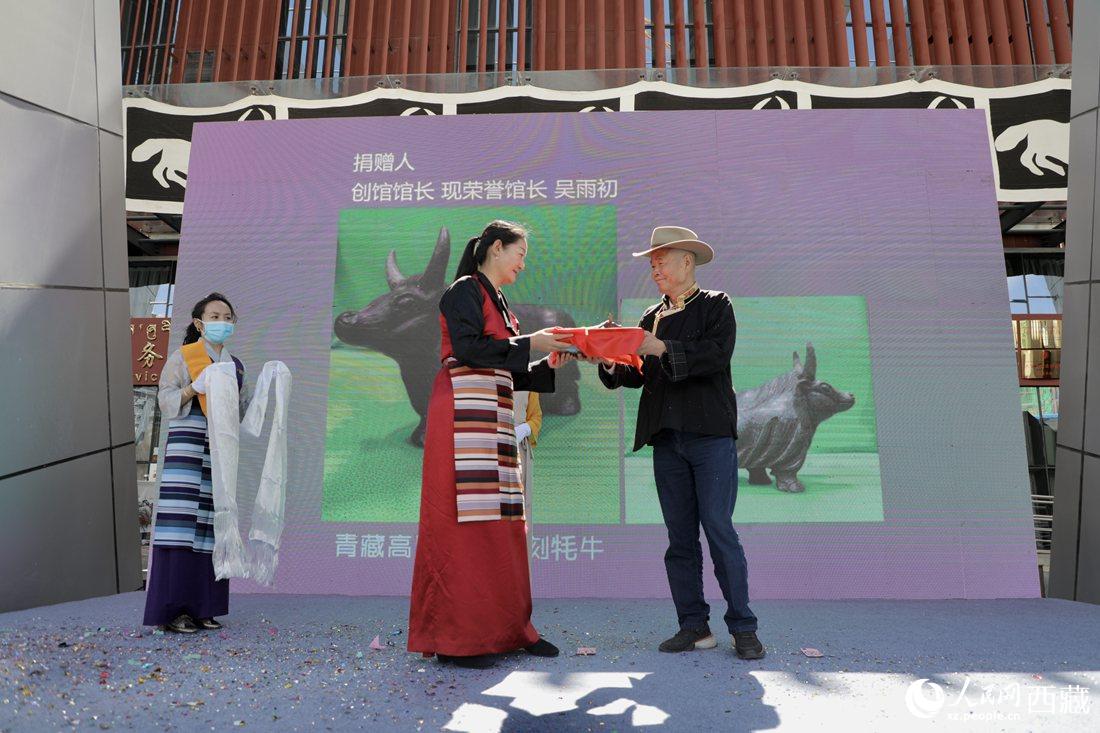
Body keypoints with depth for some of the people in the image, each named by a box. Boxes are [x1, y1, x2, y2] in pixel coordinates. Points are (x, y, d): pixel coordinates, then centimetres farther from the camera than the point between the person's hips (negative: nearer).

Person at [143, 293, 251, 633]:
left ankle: (200, 607, 5)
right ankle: (170, 609, -7)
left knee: (209, 523, 2)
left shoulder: (235, 364, 19)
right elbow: (166, 401, -1)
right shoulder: (182, 356, 5)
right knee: (181, 519, -10)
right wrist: (194, 388, -18)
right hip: (188, 442, -5)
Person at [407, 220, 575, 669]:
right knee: (463, 520, -8)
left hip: (493, 419, 9)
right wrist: (530, 343, -12)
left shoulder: (497, 301, 24)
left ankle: (505, 627, 14)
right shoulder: (465, 290, -1)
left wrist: (550, 366, 9)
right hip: (464, 413, -9)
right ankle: (453, 638, -1)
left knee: (499, 523, 7)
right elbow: (466, 349, -15)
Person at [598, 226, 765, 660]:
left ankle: (743, 628, 7)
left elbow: (717, 354, -13)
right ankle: (694, 626, 16)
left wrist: (663, 349, -17)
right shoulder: (652, 317, 18)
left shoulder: (716, 305, 5)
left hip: (711, 435, -5)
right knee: (680, 536, 7)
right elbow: (639, 376, 14)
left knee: (719, 529, -6)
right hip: (667, 439, 5)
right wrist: (612, 363, -5)